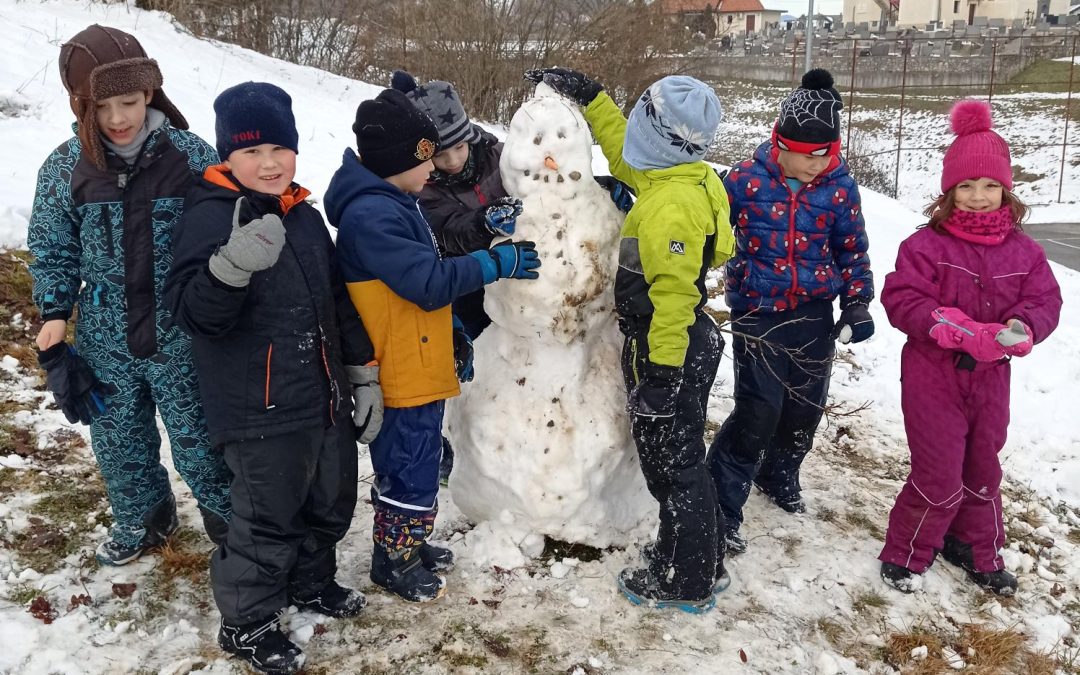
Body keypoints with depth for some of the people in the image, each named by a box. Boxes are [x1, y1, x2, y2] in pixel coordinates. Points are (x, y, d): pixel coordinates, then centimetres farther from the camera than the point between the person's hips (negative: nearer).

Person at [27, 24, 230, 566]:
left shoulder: (191, 156, -11)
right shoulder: (64, 168, -6)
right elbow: (52, 248, 5)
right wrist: (55, 312, -5)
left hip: (182, 338, -2)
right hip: (106, 342, 3)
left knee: (198, 437, 10)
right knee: (118, 440, 18)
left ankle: (227, 517, 34)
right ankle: (141, 519, 42)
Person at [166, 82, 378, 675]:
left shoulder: (304, 216, 10)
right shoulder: (210, 218, -13)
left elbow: (339, 301, 16)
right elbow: (192, 312, -22)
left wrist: (363, 374, 16)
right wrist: (234, 264, -40)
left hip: (324, 398, 8)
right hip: (260, 411, -8)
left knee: (330, 500, 21)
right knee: (268, 518, 1)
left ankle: (311, 582, 46)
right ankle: (246, 623, 24)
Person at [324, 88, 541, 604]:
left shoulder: (393, 202, 10)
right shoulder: (370, 215, -24)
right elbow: (429, 282, -26)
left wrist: (454, 339, 21)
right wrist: (495, 262, -16)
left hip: (421, 367, 10)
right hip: (401, 377, -10)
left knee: (417, 465, 21)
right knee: (409, 472, 4)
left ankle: (409, 543, 37)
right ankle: (394, 561, 21)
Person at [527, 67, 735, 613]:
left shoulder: (670, 205, -27)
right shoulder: (687, 177, 4)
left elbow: (674, 296, -27)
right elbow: (626, 155, 22)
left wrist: (661, 372, -24)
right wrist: (588, 95, 24)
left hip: (668, 348, -10)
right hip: (687, 343, 10)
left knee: (671, 464, 4)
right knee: (678, 456, 21)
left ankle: (687, 584, 19)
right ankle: (697, 557, 37)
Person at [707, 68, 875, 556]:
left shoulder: (840, 188, -4)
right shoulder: (747, 179, -12)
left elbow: (853, 251, 7)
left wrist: (857, 305, 2)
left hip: (815, 316, 4)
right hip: (757, 314, -4)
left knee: (805, 406, 15)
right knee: (759, 411, -10)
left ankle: (780, 475, 42)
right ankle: (721, 506, 3)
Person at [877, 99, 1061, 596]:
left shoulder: (1023, 251, 1)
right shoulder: (926, 245, -13)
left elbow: (1045, 301, -1)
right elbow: (902, 300, -19)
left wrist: (1021, 328, -25)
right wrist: (964, 333, -29)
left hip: (990, 379, 5)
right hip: (933, 378, -5)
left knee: (982, 471, 19)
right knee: (940, 477, -3)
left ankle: (978, 550, 40)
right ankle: (906, 553, 19)